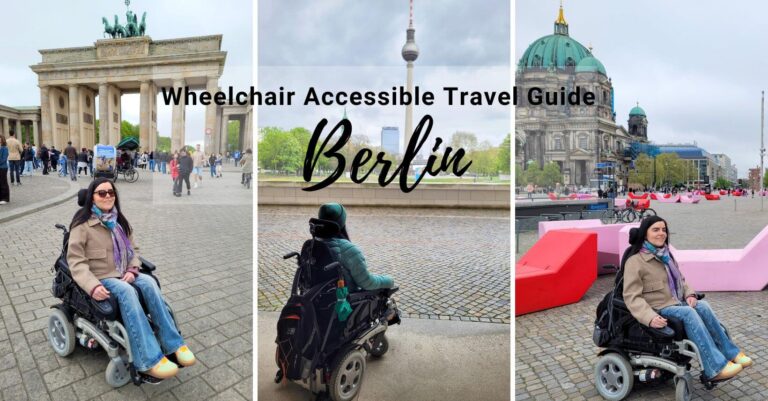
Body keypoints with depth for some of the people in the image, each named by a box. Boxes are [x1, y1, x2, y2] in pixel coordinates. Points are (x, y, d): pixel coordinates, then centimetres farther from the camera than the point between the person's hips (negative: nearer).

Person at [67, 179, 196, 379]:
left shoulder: (119, 221, 13)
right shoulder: (83, 224, -6)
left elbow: (133, 249, 14)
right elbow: (75, 260, -11)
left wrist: (132, 270, -7)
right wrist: (93, 286, -26)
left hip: (122, 274, 5)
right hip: (100, 278, -5)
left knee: (149, 282, -27)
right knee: (127, 291, -36)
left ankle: (173, 344, -28)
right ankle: (149, 359, -41)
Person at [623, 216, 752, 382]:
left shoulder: (665, 255, 13)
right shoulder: (635, 262, -13)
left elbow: (680, 280, 20)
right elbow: (632, 297, -18)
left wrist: (690, 294, -2)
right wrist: (650, 317, -31)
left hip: (676, 304, 7)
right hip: (658, 310, -7)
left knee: (702, 306, -19)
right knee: (688, 312, -29)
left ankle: (729, 353, -12)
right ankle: (716, 367, -28)